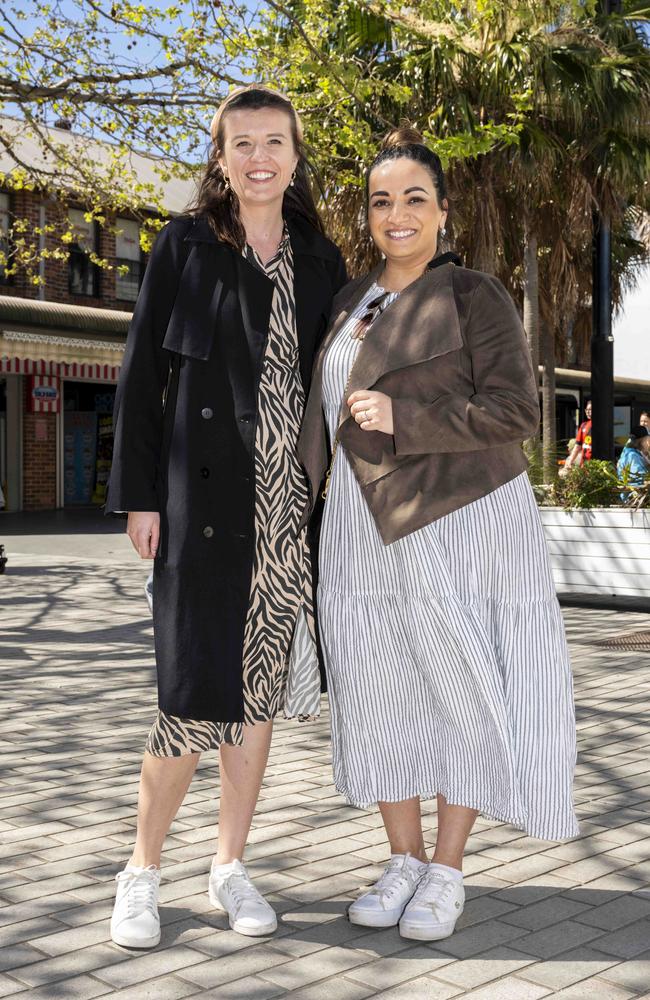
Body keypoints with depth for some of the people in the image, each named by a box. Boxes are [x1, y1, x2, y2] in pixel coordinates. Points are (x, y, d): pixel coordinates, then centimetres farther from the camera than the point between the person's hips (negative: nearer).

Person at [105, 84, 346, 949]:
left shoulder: (320, 261, 12)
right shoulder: (185, 247, 3)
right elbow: (143, 373, 0)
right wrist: (139, 493, -7)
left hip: (291, 498, 4)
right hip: (205, 492, -3)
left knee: (262, 683, 7)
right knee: (198, 686, -6)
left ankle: (230, 866, 20)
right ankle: (143, 871, 12)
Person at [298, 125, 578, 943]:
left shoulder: (474, 295, -4)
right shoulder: (349, 300, 14)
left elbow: (515, 412, -13)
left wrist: (402, 417, -19)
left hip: (457, 517, -5)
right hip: (364, 528, 6)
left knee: (463, 692, 2)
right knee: (381, 694, 8)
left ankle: (446, 874, 14)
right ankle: (404, 862, 21)